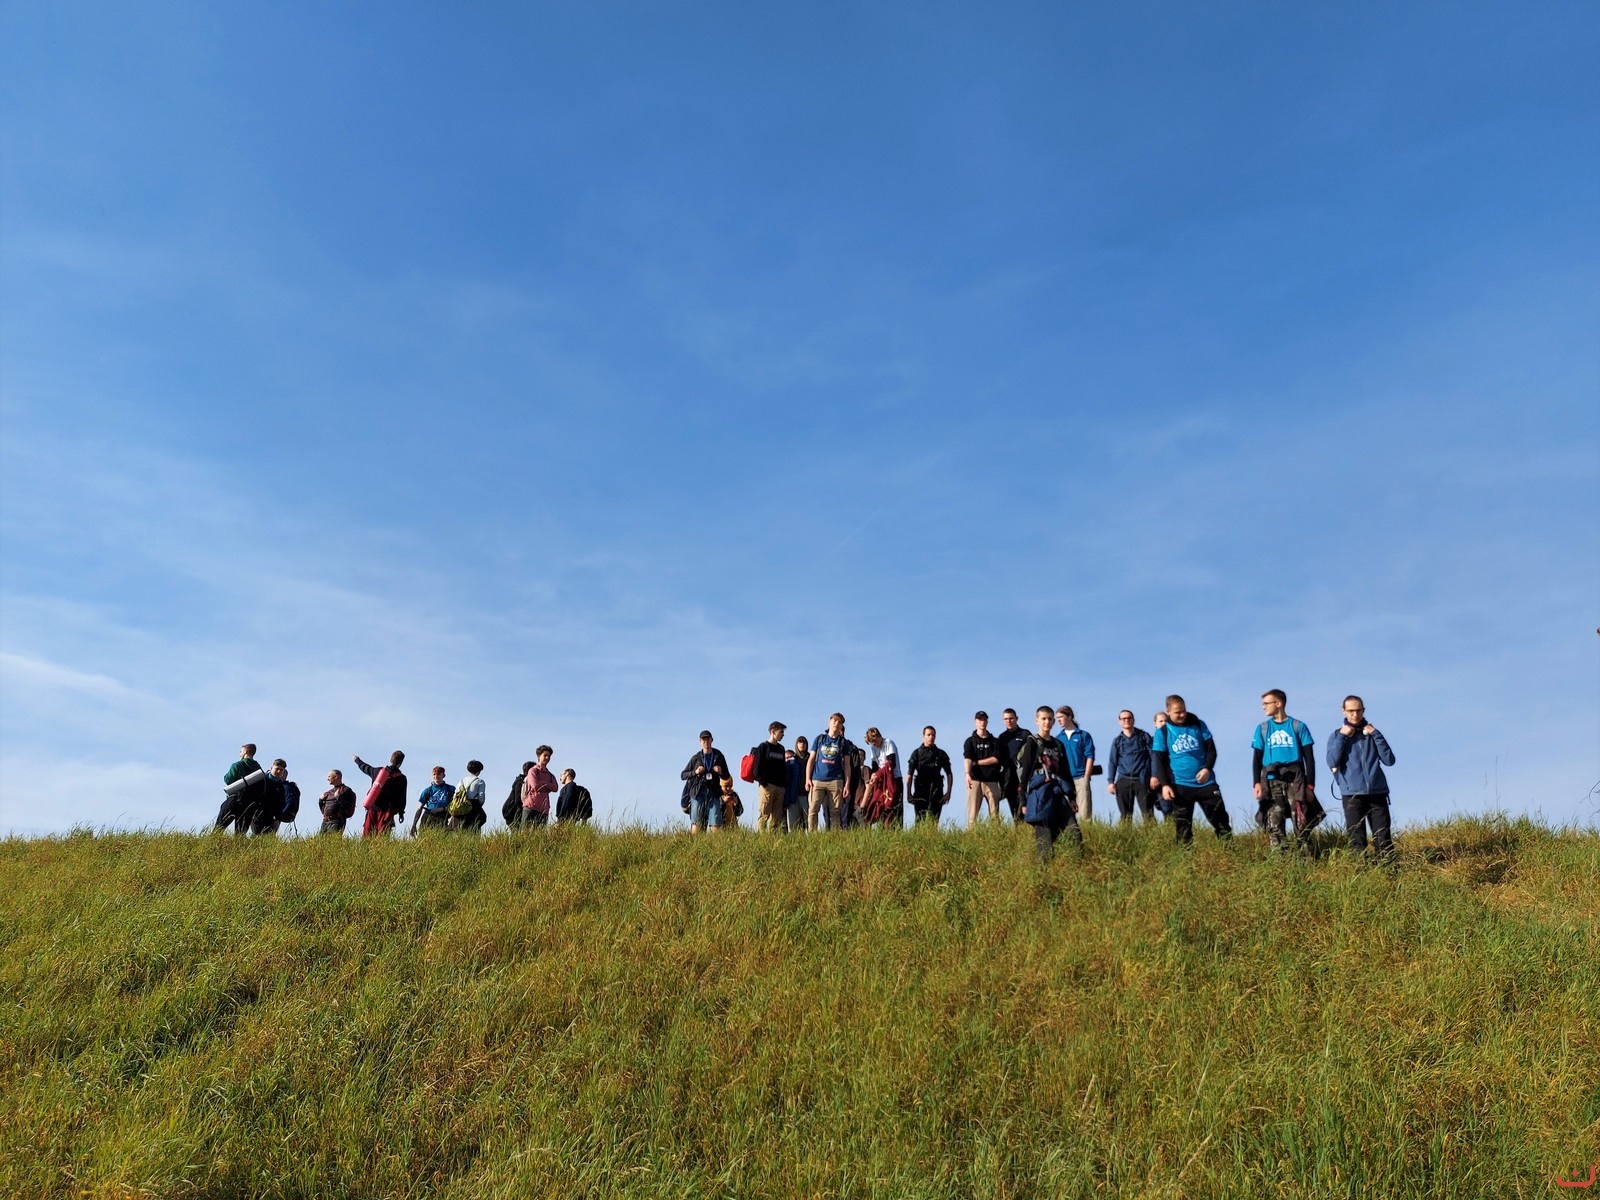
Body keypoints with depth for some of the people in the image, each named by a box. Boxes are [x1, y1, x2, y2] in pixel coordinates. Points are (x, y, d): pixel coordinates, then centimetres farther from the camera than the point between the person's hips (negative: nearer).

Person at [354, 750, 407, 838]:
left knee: (366, 836, 7)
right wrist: (401, 813, 8)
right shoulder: (401, 778, -5)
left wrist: (357, 760, 50)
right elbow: (401, 797, -4)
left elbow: (365, 768, 29)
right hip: (385, 811, -4)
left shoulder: (378, 771, 8)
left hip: (372, 809, 4)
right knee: (381, 840, -7)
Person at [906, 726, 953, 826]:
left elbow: (949, 774, 13)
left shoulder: (941, 754, 11)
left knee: (934, 821, -5)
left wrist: (949, 792, 3)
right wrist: (909, 794, -4)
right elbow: (909, 775, 3)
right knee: (920, 821, -3)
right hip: (920, 791, -1)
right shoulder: (917, 753, 6)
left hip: (936, 792, 1)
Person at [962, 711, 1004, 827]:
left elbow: (996, 759, 0)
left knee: (995, 814, 0)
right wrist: (967, 773, -28)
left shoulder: (995, 741, 14)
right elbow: (967, 759, -9)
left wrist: (976, 762, -4)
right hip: (975, 780, -2)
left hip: (992, 781, 2)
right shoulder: (970, 741, 8)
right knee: (972, 813, -8)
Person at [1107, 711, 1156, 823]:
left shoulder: (1144, 736, 6)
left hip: (1142, 780, -2)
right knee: (1125, 815, 3)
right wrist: (1111, 781, 1)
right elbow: (1112, 762, 10)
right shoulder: (1117, 741, 10)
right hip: (1123, 781, 2)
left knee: (1148, 814, -6)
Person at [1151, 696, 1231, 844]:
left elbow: (1211, 749, 7)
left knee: (1221, 820, 5)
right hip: (1180, 786, -1)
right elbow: (1159, 760, -1)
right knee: (1182, 826, 3)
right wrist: (1165, 784, -12)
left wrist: (1207, 768, -11)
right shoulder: (1162, 732, -2)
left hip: (1206, 782, 2)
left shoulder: (1198, 724, 4)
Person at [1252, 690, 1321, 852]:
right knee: (1274, 825, -3)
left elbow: (1309, 758, 5)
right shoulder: (1262, 729, 12)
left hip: (1295, 780, -2)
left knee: (1301, 824, -6)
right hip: (1272, 782, 2)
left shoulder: (1298, 727, 5)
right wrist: (1257, 783, -3)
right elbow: (1256, 759, 10)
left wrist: (1310, 785, -3)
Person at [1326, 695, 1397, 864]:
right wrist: (1342, 736, -9)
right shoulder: (1336, 735, 9)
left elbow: (1389, 760, 0)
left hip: (1377, 792, 1)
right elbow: (1332, 763, -7)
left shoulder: (1371, 733, 13)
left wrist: (1375, 734, -5)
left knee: (1383, 837, -1)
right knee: (1357, 839, 0)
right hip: (1352, 794, -1)